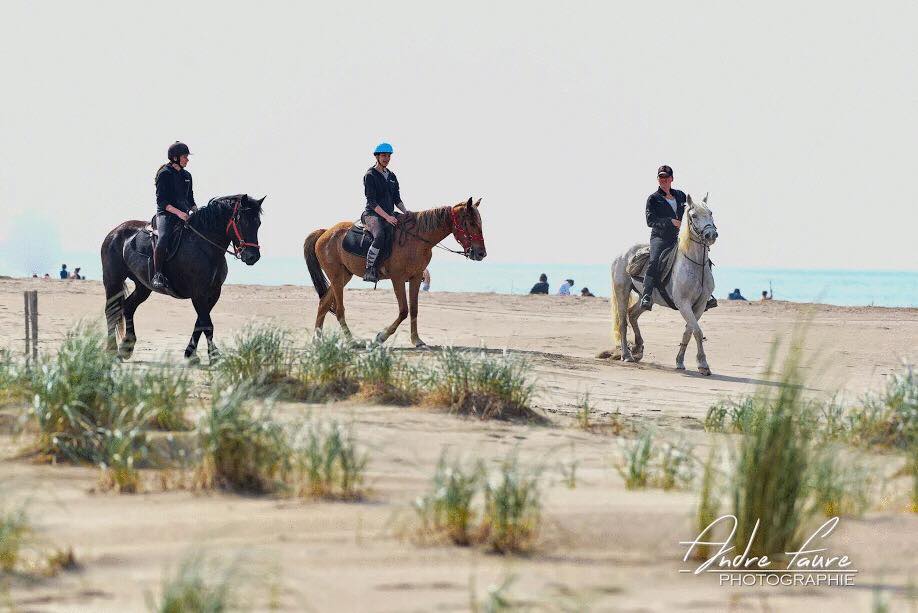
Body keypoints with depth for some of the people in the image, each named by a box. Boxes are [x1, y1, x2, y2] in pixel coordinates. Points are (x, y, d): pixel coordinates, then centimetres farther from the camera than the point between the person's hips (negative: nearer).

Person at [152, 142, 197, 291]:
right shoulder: (164, 174, -5)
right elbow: (161, 201, -11)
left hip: (184, 214, 7)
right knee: (163, 239, -32)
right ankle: (157, 275, -28)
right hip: (166, 213, -7)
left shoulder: (186, 175, 16)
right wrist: (179, 213, -22)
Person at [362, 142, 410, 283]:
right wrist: (387, 217, -22)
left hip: (390, 215, 8)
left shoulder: (392, 176, 18)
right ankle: (369, 270, -35)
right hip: (373, 214, -8)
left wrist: (406, 212, 1)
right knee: (380, 236, -37)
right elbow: (372, 202, -13)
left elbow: (397, 199, 19)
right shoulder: (370, 176, -5)